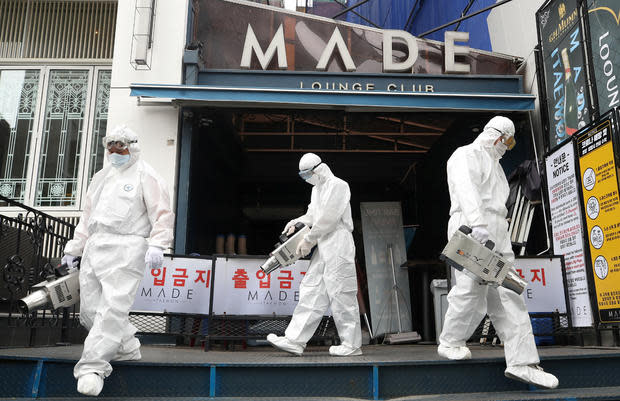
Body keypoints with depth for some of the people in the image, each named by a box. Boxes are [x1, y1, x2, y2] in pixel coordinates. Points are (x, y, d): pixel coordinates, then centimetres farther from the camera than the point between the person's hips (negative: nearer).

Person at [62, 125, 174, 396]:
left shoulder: (145, 175, 3)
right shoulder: (101, 177, 25)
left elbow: (162, 213, -6)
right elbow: (87, 216, 28)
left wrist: (156, 245, -18)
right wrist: (73, 248, 24)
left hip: (126, 245, -7)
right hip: (95, 246, 8)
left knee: (114, 306, -16)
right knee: (90, 308, 5)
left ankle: (93, 366, -12)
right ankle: (127, 348, 22)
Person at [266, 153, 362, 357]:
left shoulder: (338, 185, -8)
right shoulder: (317, 189, 21)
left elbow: (328, 218, -16)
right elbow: (312, 215, 24)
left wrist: (308, 240, -12)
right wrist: (296, 223, 5)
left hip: (338, 244, -9)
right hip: (323, 248, 9)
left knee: (341, 294, -6)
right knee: (311, 291, 4)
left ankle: (352, 344, 4)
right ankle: (294, 341, 4)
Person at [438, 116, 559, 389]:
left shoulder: (494, 164, 29)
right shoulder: (466, 155, -1)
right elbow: (467, 190, -19)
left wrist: (501, 237, 17)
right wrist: (478, 224, -33)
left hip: (496, 236, 9)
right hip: (471, 233, -9)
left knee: (508, 297, 1)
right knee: (471, 292, -11)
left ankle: (521, 363, 0)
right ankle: (449, 343, 11)